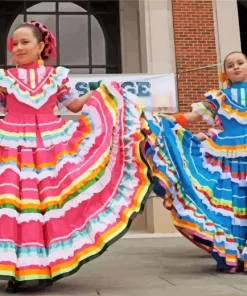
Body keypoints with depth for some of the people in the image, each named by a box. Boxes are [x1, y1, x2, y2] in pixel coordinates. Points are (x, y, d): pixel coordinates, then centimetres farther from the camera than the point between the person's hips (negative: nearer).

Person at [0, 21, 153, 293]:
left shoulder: (55, 75, 11)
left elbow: (73, 105, 15)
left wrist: (101, 93, 9)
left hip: (50, 144, 0)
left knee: (50, 198, -3)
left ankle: (43, 266, 8)